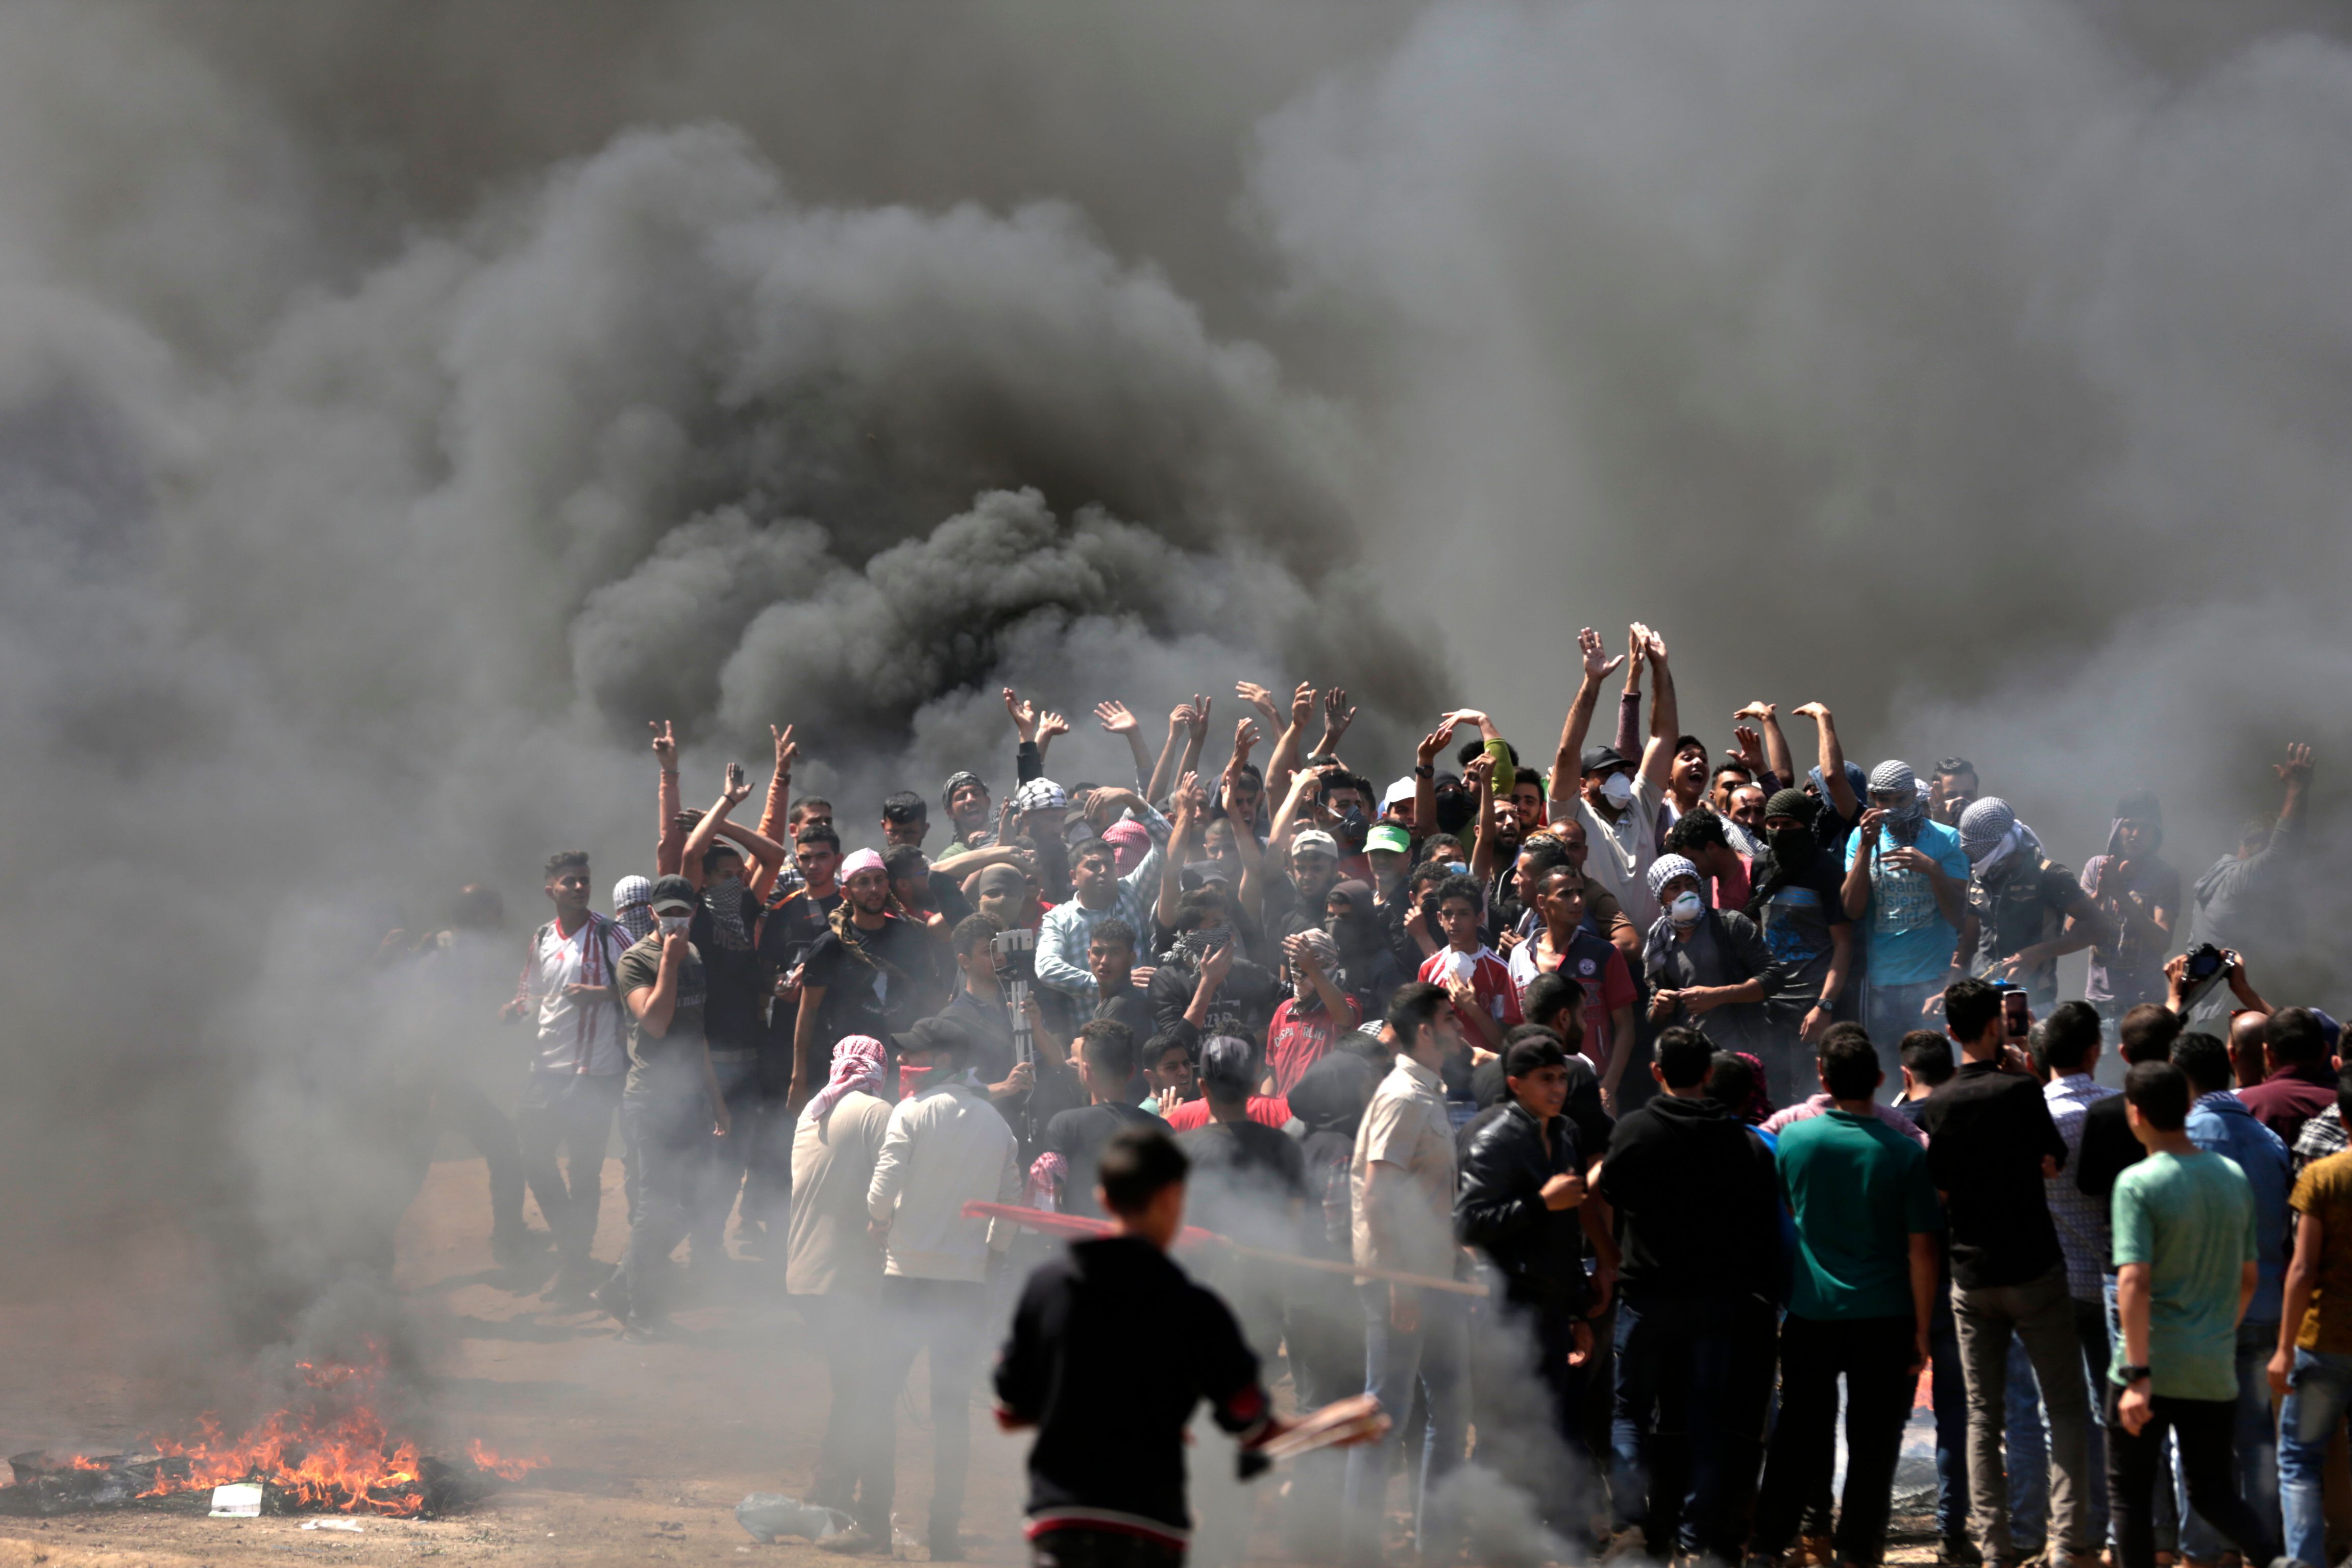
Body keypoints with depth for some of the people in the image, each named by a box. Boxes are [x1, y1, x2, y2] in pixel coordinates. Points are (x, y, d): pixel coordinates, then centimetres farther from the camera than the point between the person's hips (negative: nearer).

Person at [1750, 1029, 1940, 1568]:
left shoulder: (1794, 1140, -4)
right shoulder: (1905, 1154, -9)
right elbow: (1922, 1250, -8)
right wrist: (1922, 1327, -1)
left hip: (1811, 1312, 2)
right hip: (1884, 1316, -2)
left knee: (1800, 1431, 12)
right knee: (1874, 1441, 7)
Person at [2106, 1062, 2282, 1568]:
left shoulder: (2138, 1183, -12)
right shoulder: (2235, 1179, 6)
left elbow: (2134, 1281, -20)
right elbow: (2249, 1277, 14)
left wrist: (2137, 1375, -22)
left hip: (2154, 1365, -5)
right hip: (2215, 1368, 5)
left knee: (2129, 1489, 11)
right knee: (2214, 1492, 14)